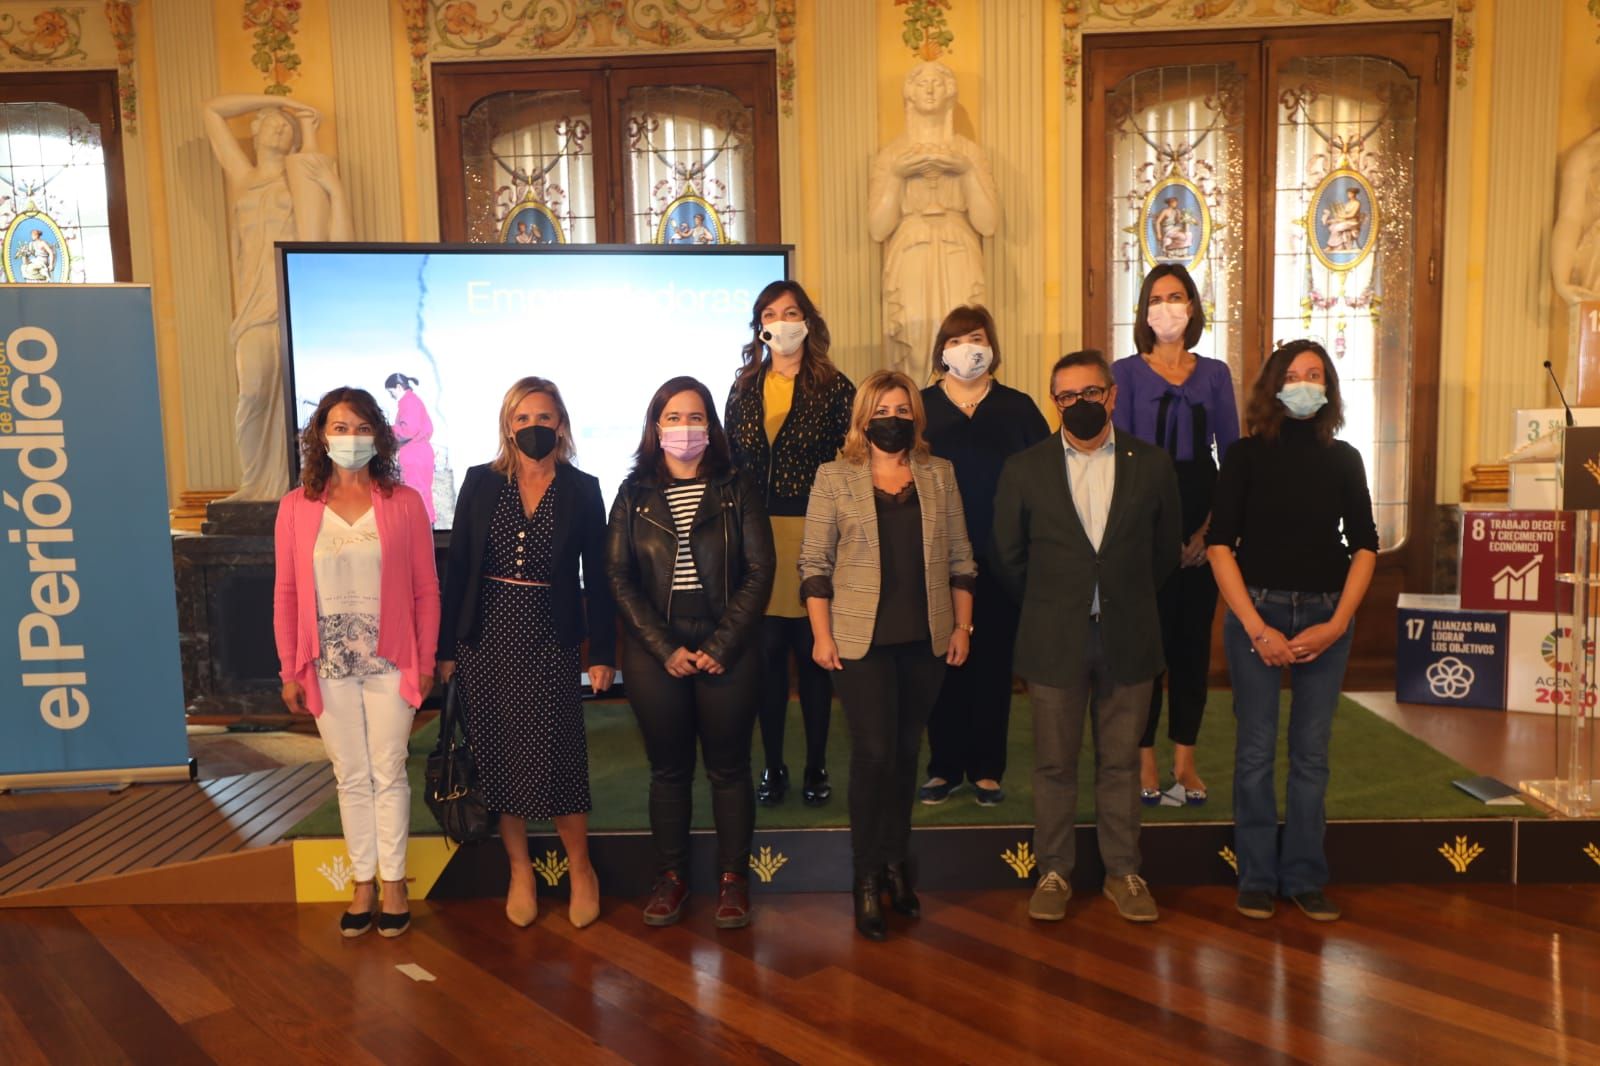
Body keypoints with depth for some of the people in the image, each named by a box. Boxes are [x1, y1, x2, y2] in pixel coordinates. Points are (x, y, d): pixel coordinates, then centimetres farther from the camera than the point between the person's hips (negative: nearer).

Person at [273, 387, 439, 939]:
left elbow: (426, 590, -2)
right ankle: (364, 883, 26)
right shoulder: (296, 506, 0)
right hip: (329, 666, 2)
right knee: (351, 776, 12)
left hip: (389, 663, -1)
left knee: (388, 774, 7)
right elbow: (286, 594, 3)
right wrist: (289, 670, 2)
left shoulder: (404, 502, -4)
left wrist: (426, 661, -3)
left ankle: (394, 883, 22)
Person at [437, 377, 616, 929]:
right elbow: (457, 567, 4)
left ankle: (580, 868, 20)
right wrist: (446, 647, 2)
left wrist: (602, 653, -1)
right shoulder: (481, 483, 3)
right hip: (486, 639, 2)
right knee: (498, 759, 8)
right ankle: (519, 871, 26)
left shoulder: (582, 489, 0)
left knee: (555, 759, -1)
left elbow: (597, 577, 2)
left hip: (549, 641, -2)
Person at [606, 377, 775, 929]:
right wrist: (665, 649, -10)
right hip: (654, 651, 1)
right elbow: (619, 576, 0)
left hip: (727, 649, -1)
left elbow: (760, 570, -3)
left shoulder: (736, 490, 1)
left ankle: (733, 877, 19)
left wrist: (721, 646, -11)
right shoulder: (634, 494, 4)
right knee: (668, 769, 10)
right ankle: (671, 876, 24)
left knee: (729, 767, 6)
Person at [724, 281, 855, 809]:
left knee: (812, 651, 5)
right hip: (754, 537, 3)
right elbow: (730, 464, 11)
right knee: (766, 651, 6)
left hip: (813, 535, -2)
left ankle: (816, 767, 19)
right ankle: (773, 765, 20)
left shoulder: (833, 387, 1)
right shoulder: (744, 388, 11)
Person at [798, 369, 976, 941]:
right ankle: (867, 880, 10)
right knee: (874, 752, -5)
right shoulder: (834, 477, 0)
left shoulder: (939, 474, 8)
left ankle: (896, 864, 26)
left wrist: (962, 625, 5)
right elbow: (815, 562, -2)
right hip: (861, 638, -3)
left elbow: (959, 557, 10)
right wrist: (821, 635, -7)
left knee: (906, 751, 11)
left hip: (926, 638, 3)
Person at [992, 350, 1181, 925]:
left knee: (1121, 763, 11)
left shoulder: (1152, 464, 1)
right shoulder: (1024, 469, -2)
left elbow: (1165, 549, 10)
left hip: (1128, 639, 1)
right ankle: (1053, 874, 21)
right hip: (1054, 642, -1)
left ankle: (1123, 873, 25)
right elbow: (1009, 555, 6)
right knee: (1054, 765, 8)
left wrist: (1127, 601, 12)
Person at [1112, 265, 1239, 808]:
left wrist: (1212, 524, -5)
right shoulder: (1125, 372, 2)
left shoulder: (1215, 373, 10)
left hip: (1202, 517, 3)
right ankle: (1145, 759, 9)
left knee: (1193, 635, 6)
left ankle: (1185, 758, 16)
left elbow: (1232, 453, 8)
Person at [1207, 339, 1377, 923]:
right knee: (1256, 750, 2)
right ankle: (1257, 878, 16)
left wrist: (1337, 623, -6)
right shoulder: (1245, 456, 0)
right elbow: (1219, 545, -5)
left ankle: (1305, 878, 19)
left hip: (1326, 617, 2)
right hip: (1257, 612, -2)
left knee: (1312, 752, 7)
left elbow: (1364, 546, 7)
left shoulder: (1343, 459, 8)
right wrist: (1256, 628, -11)